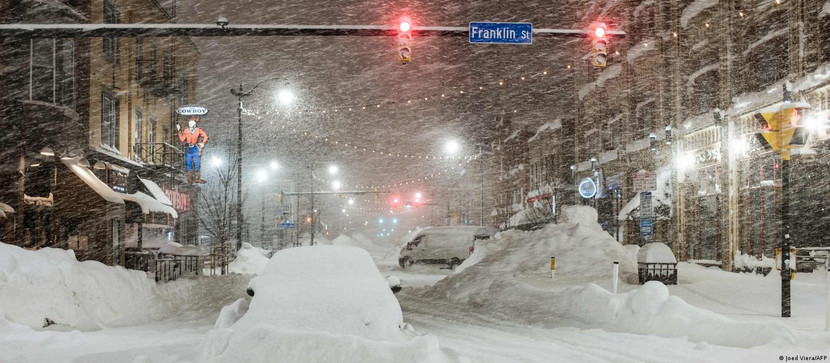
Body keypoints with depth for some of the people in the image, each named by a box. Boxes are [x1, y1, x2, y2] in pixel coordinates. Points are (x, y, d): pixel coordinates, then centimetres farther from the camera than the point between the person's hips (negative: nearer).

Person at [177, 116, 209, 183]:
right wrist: (179, 132, -6)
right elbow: (182, 139, -3)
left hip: (195, 148, -2)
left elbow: (205, 136, 11)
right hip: (188, 149, 2)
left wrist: (202, 143, 2)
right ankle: (190, 178, 10)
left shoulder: (198, 131, 1)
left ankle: (197, 178, 1)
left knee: (196, 164, -4)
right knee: (188, 164, 3)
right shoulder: (186, 131, 5)